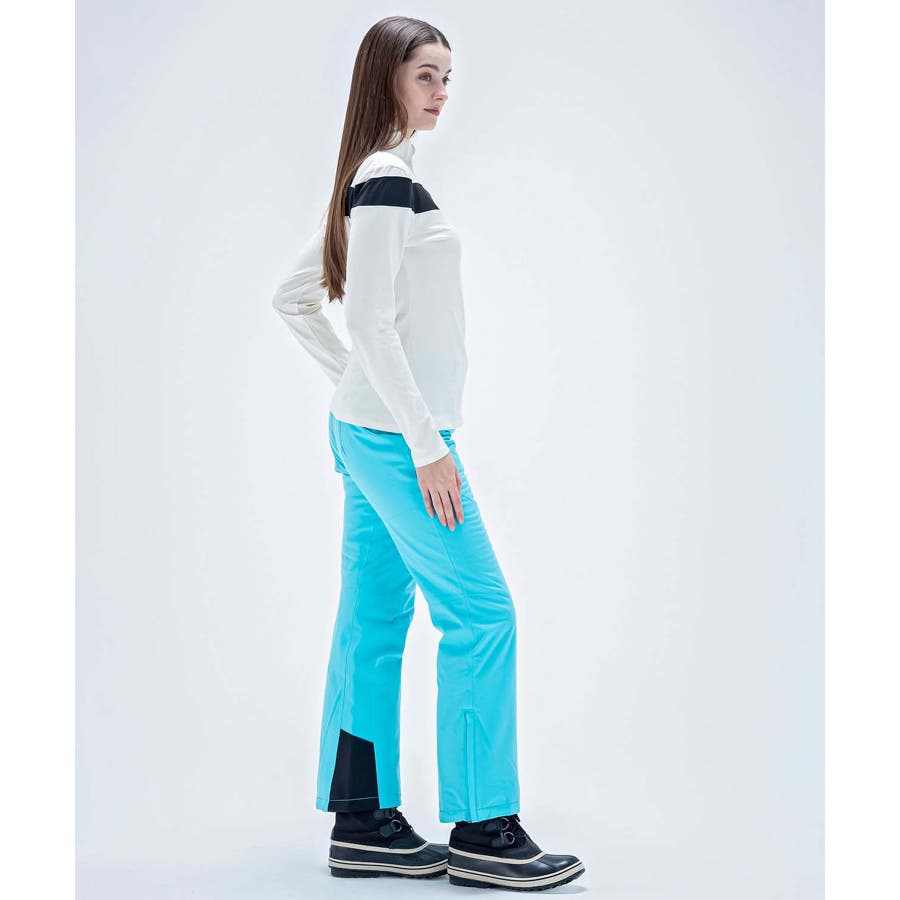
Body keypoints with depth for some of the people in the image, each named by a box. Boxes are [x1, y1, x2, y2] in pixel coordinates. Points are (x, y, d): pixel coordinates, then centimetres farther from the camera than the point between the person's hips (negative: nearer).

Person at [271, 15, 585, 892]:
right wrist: (427, 444, -19)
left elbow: (292, 297, 21)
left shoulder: (371, 183, 15)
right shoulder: (388, 183, -15)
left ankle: (363, 822, 18)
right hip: (395, 435, -10)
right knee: (480, 614, -5)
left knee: (375, 618, 10)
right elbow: (373, 322, -21)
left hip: (366, 428, 10)